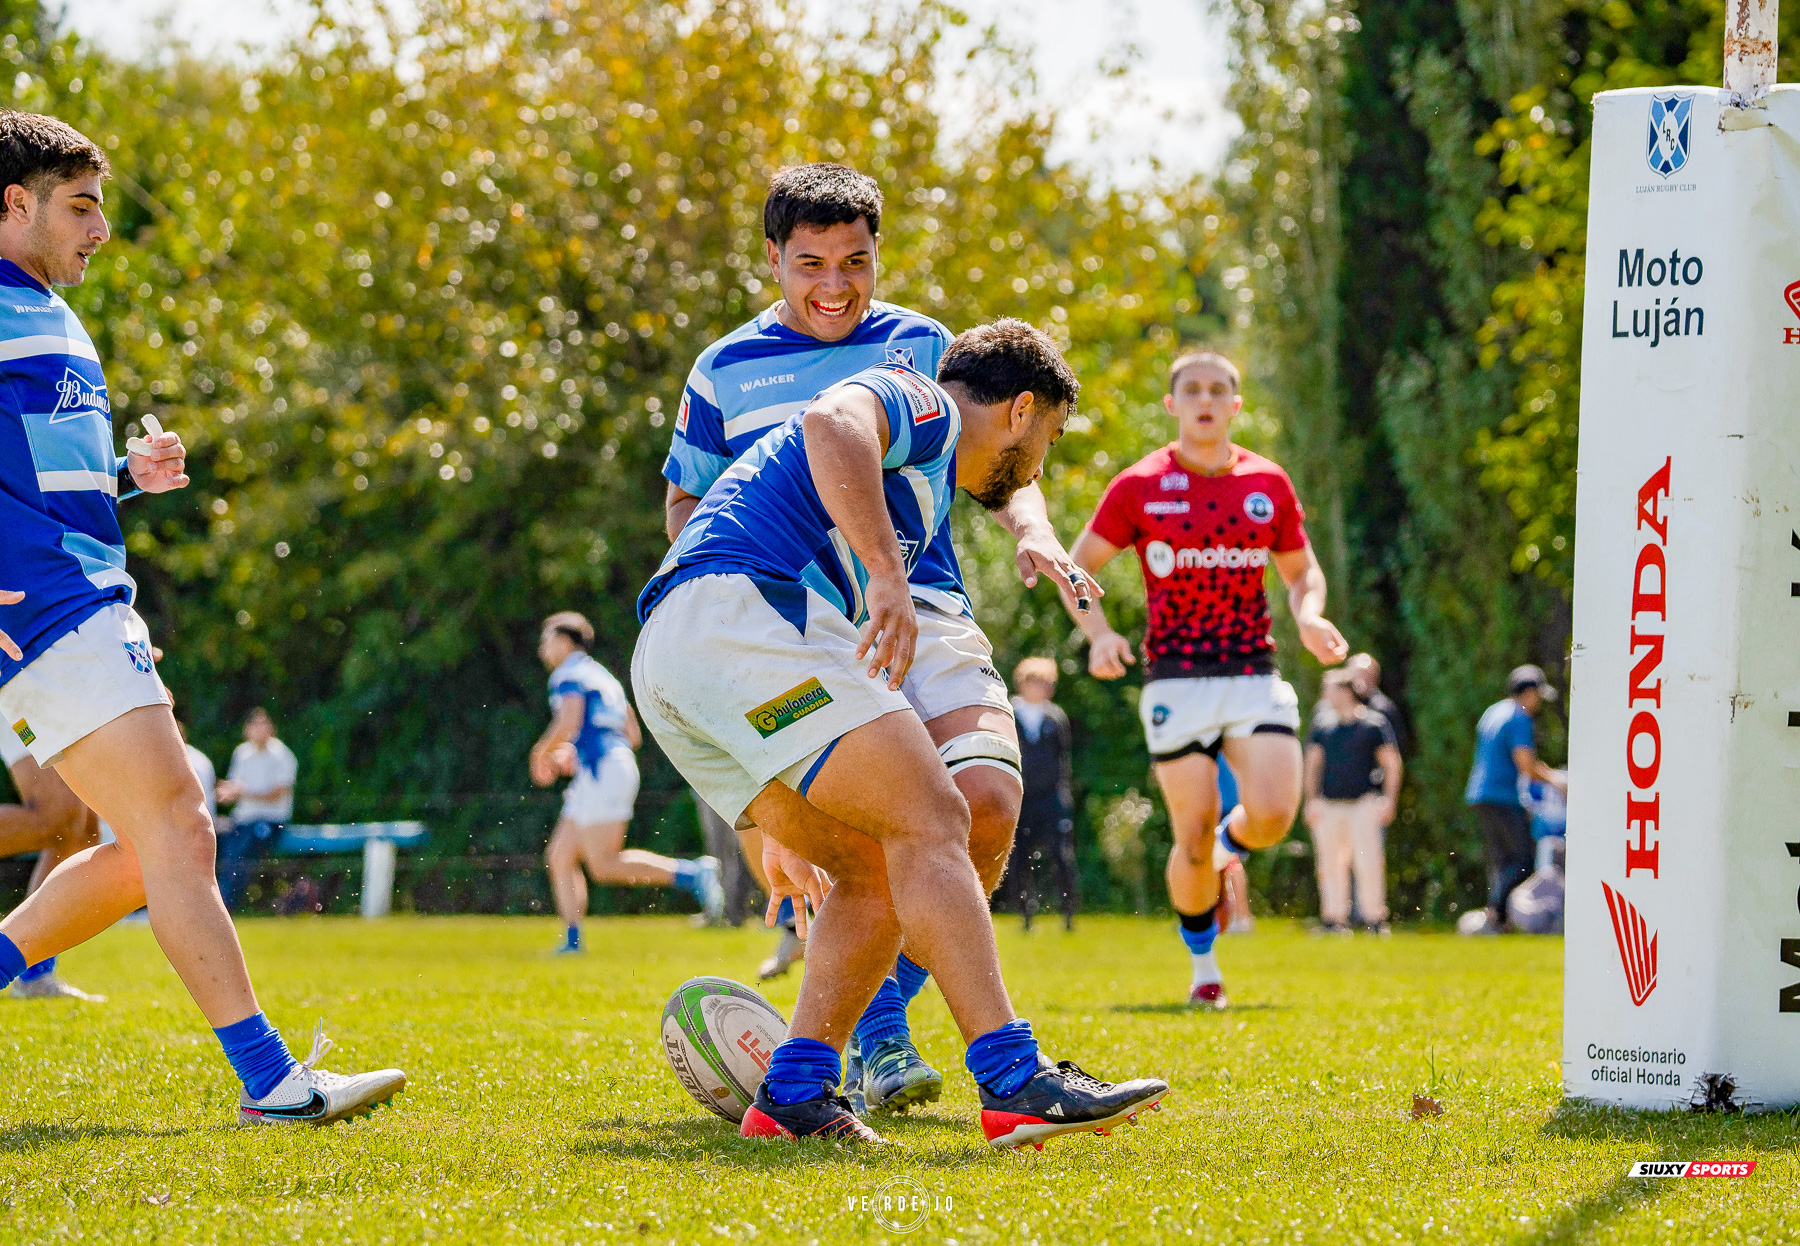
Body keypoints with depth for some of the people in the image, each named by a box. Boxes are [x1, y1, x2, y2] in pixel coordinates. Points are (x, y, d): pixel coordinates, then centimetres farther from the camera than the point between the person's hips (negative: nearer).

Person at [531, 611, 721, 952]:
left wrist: (542, 753, 0)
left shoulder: (570, 674, -3)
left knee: (604, 866, -16)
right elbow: (633, 736, 26)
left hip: (602, 771, -10)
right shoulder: (603, 677, 26)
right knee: (559, 857, 8)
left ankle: (691, 874, -23)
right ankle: (572, 941, 1)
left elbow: (568, 723, -19)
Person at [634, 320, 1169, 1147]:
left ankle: (794, 1095, 2)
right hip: (739, 611, -10)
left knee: (877, 870, 11)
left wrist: (782, 825, 47)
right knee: (930, 821, -14)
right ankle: (1013, 1081, -23)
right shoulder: (920, 400, 8)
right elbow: (832, 423, -18)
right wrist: (887, 573, -27)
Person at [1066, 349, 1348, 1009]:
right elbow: (1077, 567, 6)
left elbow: (1302, 570, 19)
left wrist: (1308, 616, -4)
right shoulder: (1139, 486, 0)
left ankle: (1227, 848, 20)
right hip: (1176, 679, -2)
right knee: (1194, 836, -6)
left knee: (1273, 814, -18)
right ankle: (1203, 966, 17)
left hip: (1254, 676, 2)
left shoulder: (1268, 483, 7)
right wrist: (1099, 633, -12)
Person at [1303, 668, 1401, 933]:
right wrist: (1312, 800, 5)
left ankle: (1375, 917, -5)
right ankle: (1334, 918, 10)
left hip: (1364, 802, -4)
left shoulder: (1374, 723, 1)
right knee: (1330, 864, 4)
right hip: (1328, 803, 4)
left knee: (1368, 862, -11)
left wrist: (1388, 800, -4)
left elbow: (1391, 764, 4)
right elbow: (1313, 765, 16)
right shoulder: (1321, 725, 11)